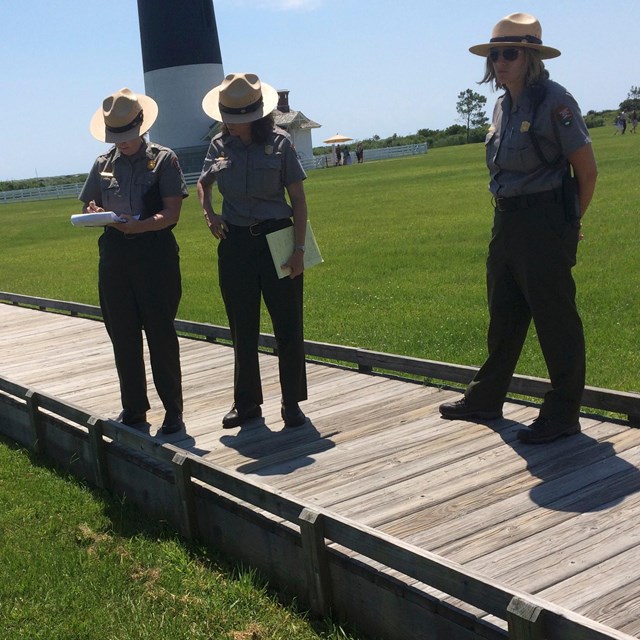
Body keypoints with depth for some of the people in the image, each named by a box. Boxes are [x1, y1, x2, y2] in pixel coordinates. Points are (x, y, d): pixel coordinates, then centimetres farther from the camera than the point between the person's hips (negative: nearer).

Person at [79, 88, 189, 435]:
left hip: (155, 252, -4)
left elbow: (171, 213, -7)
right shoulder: (103, 163, 14)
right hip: (114, 253, 5)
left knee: (161, 334, -2)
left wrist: (140, 225, -24)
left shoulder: (163, 159, 1)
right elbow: (89, 206, 16)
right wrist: (94, 212, -8)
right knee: (122, 336, 8)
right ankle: (133, 408, 21)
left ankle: (173, 411, 7)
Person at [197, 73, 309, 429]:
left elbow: (298, 199, -4)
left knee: (288, 327, 0)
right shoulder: (220, 145, 5)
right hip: (235, 243, 3)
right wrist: (209, 213, 3)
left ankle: (292, 404, 13)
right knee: (243, 331, 11)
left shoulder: (279, 142, -4)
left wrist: (299, 248, -11)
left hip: (277, 239, -3)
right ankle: (247, 403, 23)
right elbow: (203, 184, 23)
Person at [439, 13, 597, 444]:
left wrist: (571, 222, 0)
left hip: (544, 223, -8)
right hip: (507, 222, 9)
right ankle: (486, 399, 30)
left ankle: (563, 415, 11)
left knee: (555, 319, 0)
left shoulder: (554, 101, -12)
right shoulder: (504, 106, 12)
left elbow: (587, 169, -10)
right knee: (504, 316, 17)